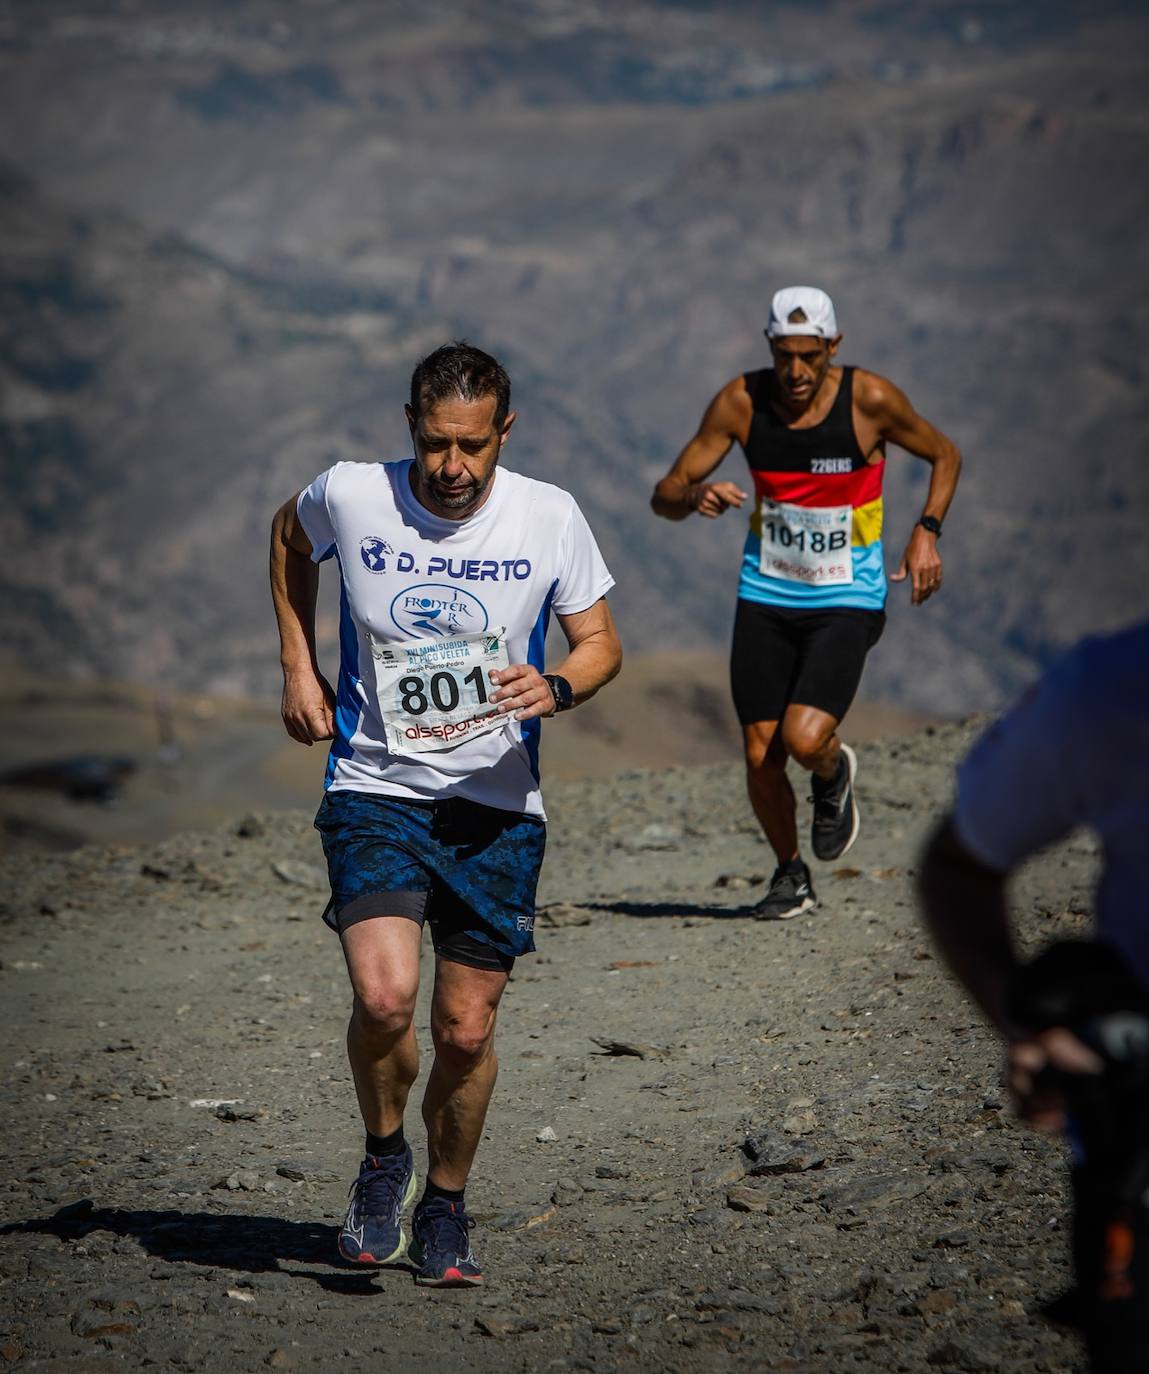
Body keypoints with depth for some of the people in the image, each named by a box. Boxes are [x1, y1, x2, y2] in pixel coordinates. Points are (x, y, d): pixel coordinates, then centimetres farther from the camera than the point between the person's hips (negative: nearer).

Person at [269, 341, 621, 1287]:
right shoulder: (349, 497, -7)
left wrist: (557, 688, -20)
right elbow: (290, 540, 17)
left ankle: (446, 1209, 28)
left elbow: (601, 642, 3)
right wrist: (300, 669, 12)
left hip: (497, 807, 1)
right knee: (384, 995, -22)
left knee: (467, 1029, 3)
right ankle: (384, 1158, 7)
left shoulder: (549, 517, -6)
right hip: (376, 792, -1)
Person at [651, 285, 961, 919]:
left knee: (805, 738, -21)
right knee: (760, 754, 0)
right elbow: (664, 495, -4)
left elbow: (944, 455, 7)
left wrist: (926, 532, -7)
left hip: (847, 599, -3)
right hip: (765, 597, 3)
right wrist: (694, 495, -27)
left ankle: (834, 773, 17)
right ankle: (790, 873, 27)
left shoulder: (870, 399, -11)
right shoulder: (741, 401, -7)